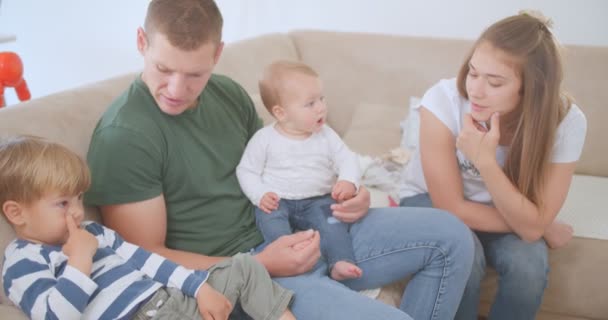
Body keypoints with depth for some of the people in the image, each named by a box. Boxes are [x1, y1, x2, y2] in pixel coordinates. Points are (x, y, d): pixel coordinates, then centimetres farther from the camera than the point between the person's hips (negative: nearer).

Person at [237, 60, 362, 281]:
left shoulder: (326, 136, 4)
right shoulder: (265, 139, -3)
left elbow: (347, 159, 3)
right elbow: (247, 171, 2)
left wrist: (348, 181, -19)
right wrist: (260, 195, -15)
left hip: (318, 201, 1)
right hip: (277, 201, -1)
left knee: (332, 218, -27)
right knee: (269, 216, -33)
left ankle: (340, 263, -35)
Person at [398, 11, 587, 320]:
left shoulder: (566, 121, -25)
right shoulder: (443, 100, -31)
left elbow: (531, 226, -26)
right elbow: (452, 209, -24)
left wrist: (485, 161, -40)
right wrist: (545, 228, -19)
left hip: (508, 212, 2)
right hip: (433, 202, -1)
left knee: (528, 265, -27)